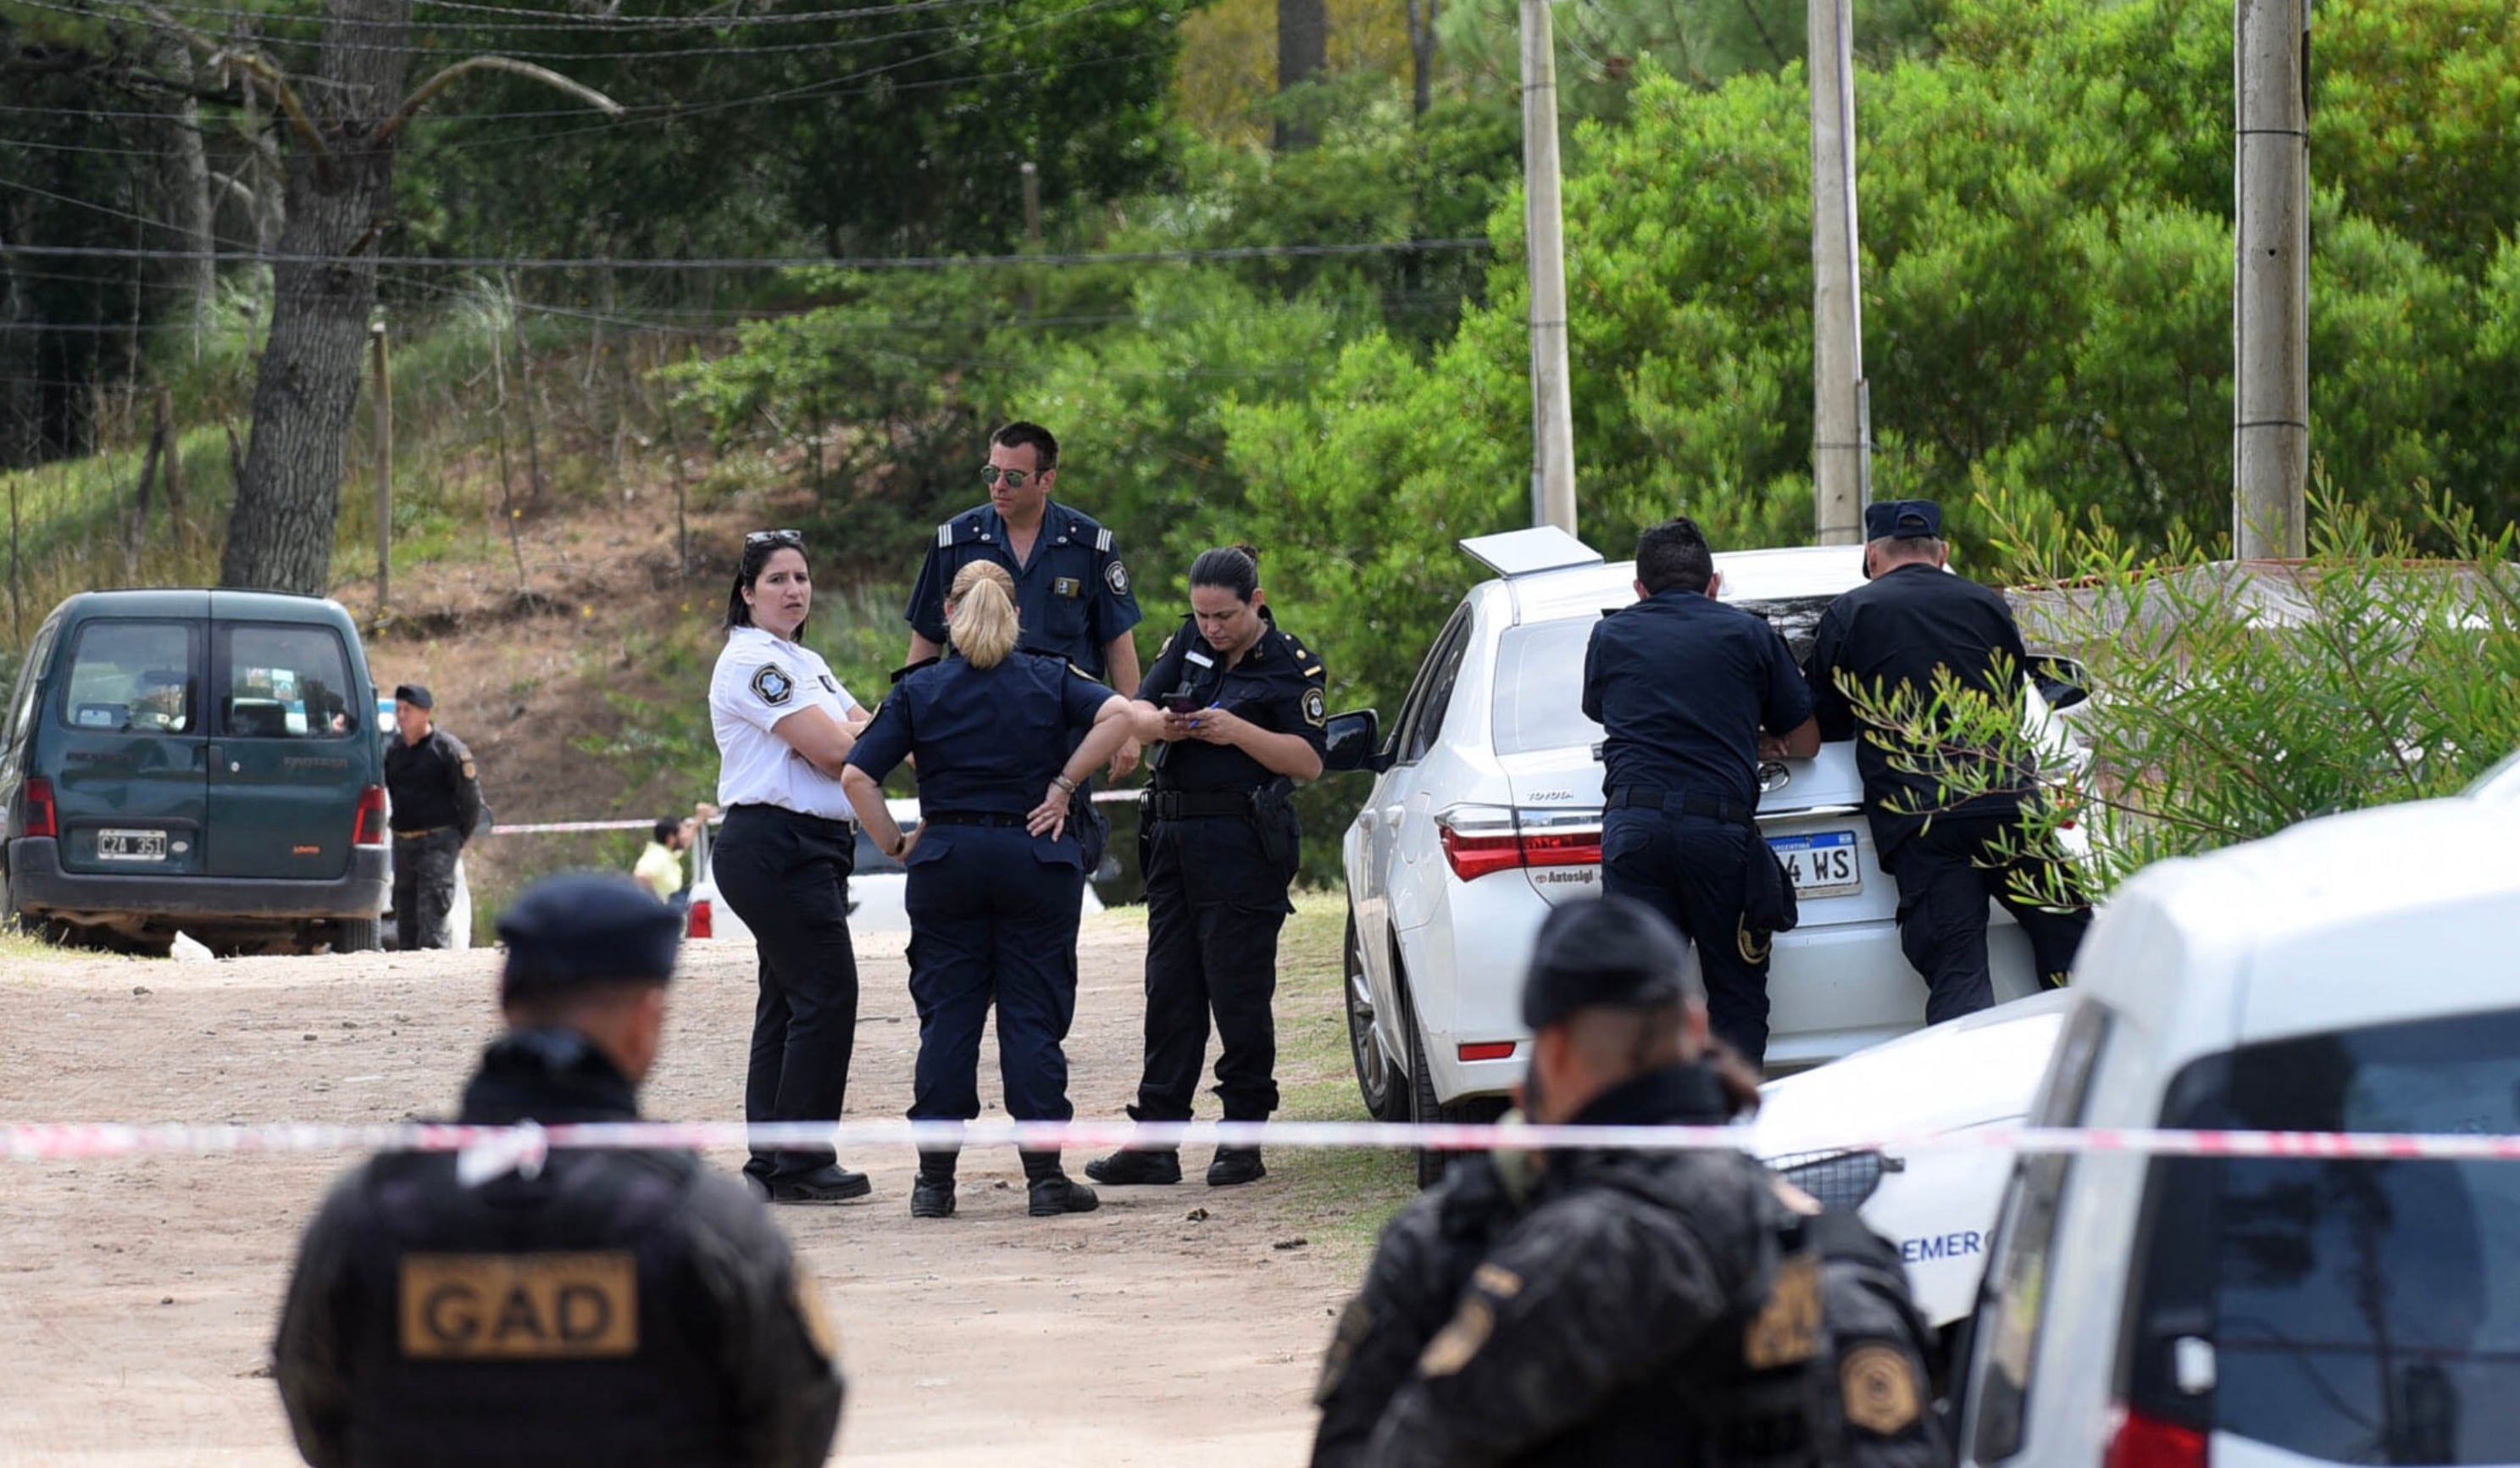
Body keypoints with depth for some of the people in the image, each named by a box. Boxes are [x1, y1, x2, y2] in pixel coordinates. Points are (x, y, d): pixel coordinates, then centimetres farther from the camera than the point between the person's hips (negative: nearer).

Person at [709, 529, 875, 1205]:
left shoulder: (806, 663, 20)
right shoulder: (751, 661, -12)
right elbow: (830, 750, -17)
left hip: (813, 849, 10)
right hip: (772, 845, -10)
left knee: (789, 999, 10)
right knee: (826, 993, -12)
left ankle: (770, 1164, 12)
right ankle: (802, 1163, -9)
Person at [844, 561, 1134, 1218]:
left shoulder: (919, 690, 4)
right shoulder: (1051, 680, 4)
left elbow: (858, 775, -4)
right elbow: (1116, 714, -13)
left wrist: (895, 844, 2)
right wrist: (1063, 783, -7)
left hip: (947, 861, 0)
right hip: (1035, 857, 0)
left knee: (947, 1016, 5)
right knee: (1032, 1016, 2)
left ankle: (935, 1178, 3)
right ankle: (1045, 1175, -2)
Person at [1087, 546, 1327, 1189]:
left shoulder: (1288, 665, -3)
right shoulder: (1188, 643, 12)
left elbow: (1309, 760, -9)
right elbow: (1135, 710, 5)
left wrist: (1239, 732, -20)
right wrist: (1160, 724, -17)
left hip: (1245, 848, -6)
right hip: (1175, 840, 6)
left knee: (1238, 994, -4)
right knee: (1169, 992, 5)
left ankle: (1244, 1138, 4)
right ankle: (1155, 1141, 6)